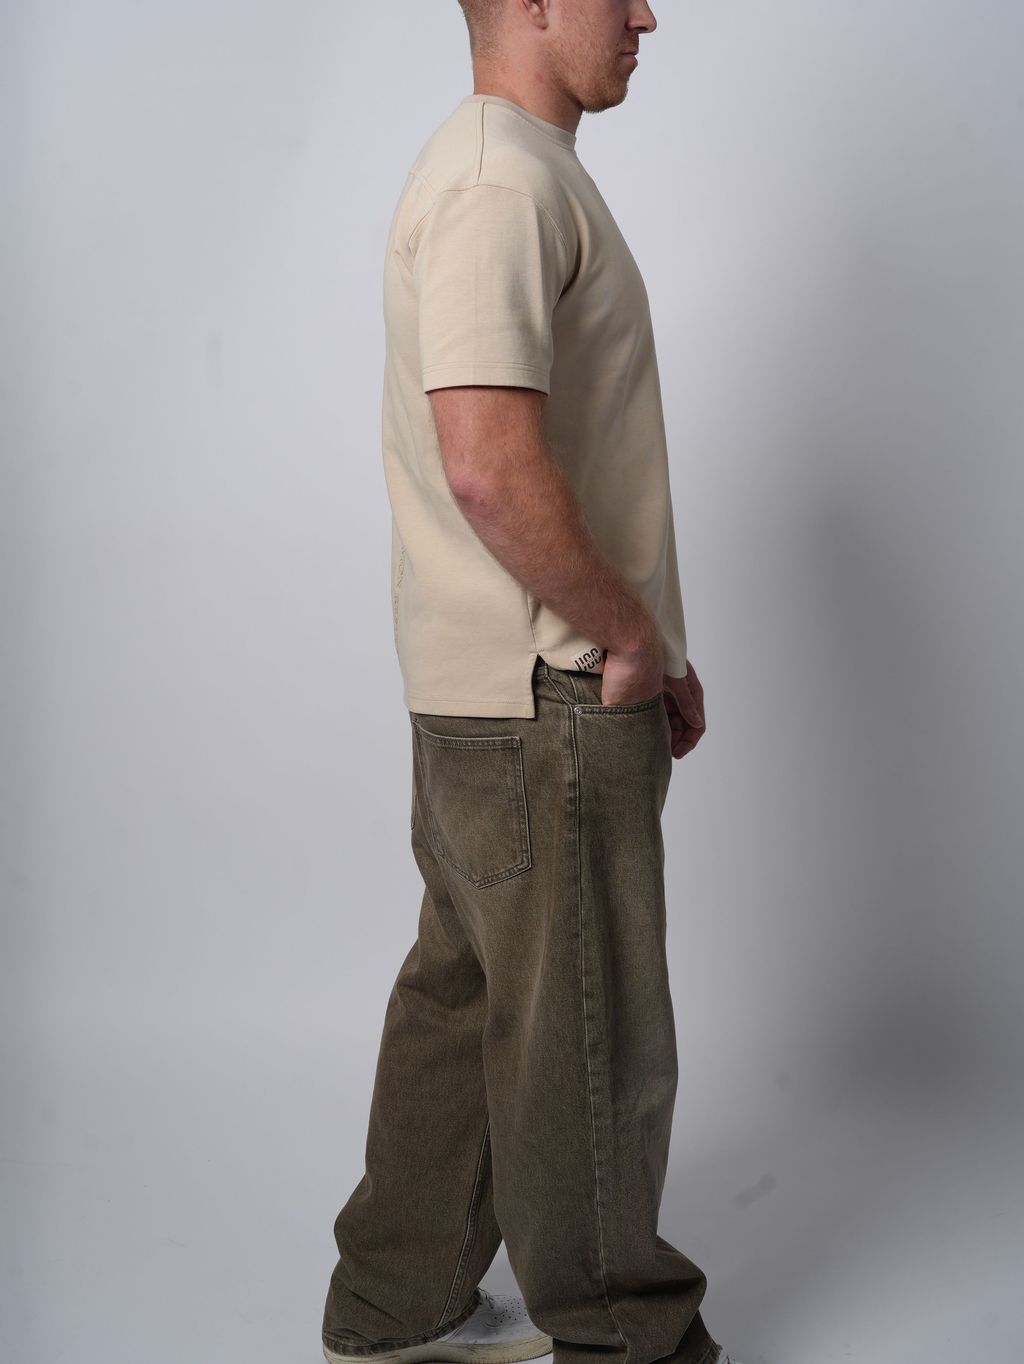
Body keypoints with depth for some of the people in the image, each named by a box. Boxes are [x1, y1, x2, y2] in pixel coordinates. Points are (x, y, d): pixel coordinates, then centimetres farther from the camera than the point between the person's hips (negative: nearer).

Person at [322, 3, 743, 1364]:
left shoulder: (520, 169, 17)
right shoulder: (501, 181, -17)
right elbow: (492, 465, -29)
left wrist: (636, 638, 14)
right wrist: (636, 639, -16)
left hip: (480, 694, 11)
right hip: (549, 702, -11)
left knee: (464, 998, 18)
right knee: (590, 1044, 4)